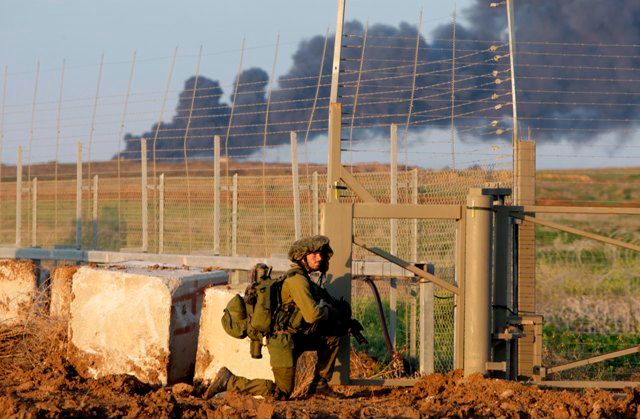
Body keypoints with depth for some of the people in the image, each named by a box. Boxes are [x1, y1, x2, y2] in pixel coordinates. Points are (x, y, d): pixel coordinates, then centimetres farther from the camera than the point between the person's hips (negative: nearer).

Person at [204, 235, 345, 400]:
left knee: (334, 333, 13)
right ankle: (229, 381, -4)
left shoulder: (304, 278, 15)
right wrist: (330, 311, -3)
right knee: (281, 394, -7)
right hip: (284, 341, -10)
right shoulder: (297, 280, -16)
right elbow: (312, 315, -24)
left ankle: (319, 384, 16)